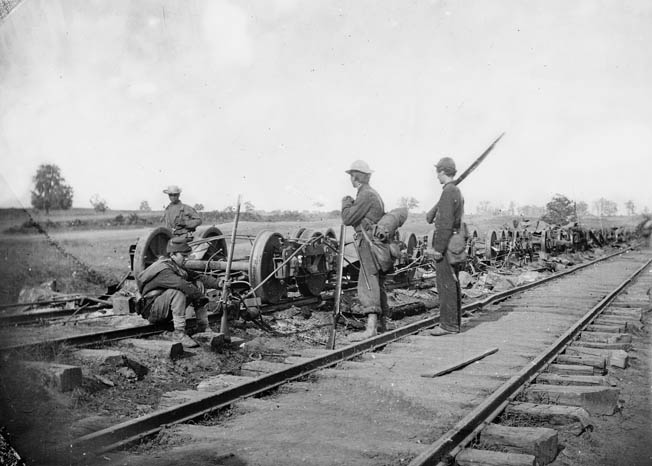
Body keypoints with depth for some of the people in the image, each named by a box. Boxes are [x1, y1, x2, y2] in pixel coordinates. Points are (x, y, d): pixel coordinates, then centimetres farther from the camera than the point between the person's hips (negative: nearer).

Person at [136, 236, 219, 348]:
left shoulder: (178, 267, 6)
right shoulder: (163, 269, -23)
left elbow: (199, 277, 3)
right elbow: (183, 285, -35)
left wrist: (218, 283, -11)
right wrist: (202, 298, -28)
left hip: (168, 309, 9)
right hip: (152, 310, -9)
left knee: (198, 285, -1)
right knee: (178, 291, -34)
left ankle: (203, 327, -2)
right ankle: (179, 332, -29)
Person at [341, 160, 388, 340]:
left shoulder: (366, 195, -13)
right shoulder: (374, 194, 20)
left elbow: (348, 219, -15)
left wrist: (346, 203, 3)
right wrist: (352, 204, 33)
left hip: (369, 243, -10)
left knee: (367, 285, -16)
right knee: (378, 285, 14)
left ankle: (371, 327, -25)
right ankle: (381, 326, 21)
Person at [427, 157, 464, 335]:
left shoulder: (448, 192, -16)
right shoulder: (457, 191, 16)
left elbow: (446, 223, -22)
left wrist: (438, 248, -21)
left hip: (446, 243, -10)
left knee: (446, 284, -7)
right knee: (452, 283, 12)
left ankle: (448, 324, -5)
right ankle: (454, 322, 17)